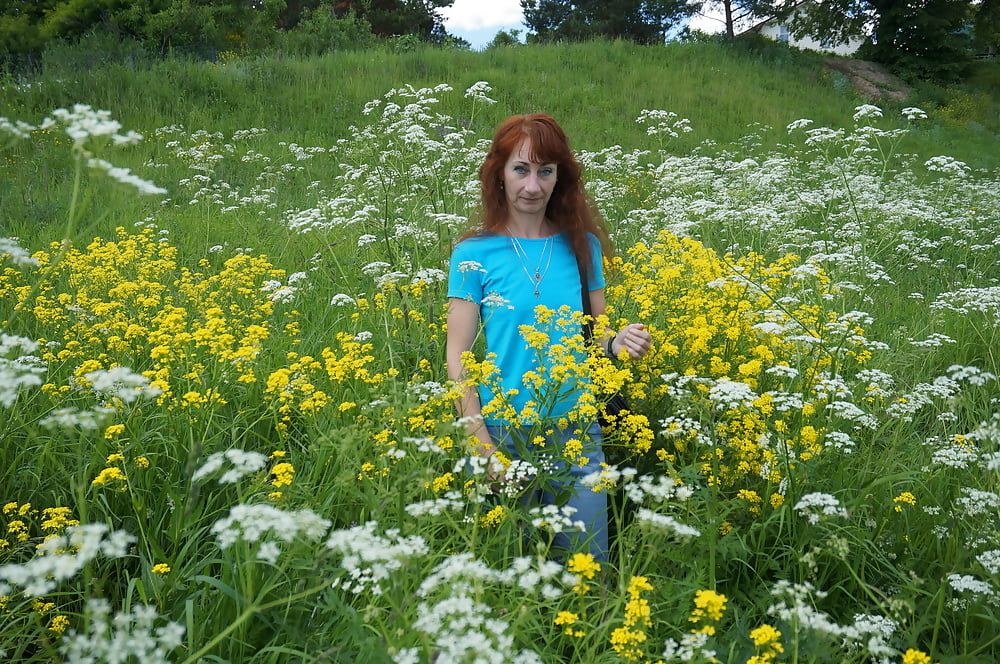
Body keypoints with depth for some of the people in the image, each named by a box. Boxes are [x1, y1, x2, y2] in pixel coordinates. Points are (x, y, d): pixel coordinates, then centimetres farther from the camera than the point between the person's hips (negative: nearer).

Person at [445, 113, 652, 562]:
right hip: (503, 435, -2)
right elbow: (457, 356, -5)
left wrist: (617, 342, -11)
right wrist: (481, 443, -14)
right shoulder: (474, 254, -5)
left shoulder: (582, 245, 3)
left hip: (576, 434, 2)